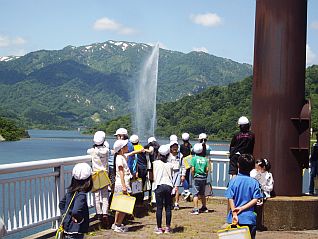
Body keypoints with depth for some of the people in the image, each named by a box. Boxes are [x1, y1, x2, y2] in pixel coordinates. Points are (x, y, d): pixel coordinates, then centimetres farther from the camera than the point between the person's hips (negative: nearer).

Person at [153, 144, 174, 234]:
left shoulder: (155, 163, 3)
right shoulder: (170, 165, 9)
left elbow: (154, 177, 5)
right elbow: (171, 176, 12)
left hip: (159, 186, -2)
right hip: (169, 186, 2)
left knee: (159, 207, 1)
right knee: (168, 208, 6)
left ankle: (159, 228, 4)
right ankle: (168, 227, 9)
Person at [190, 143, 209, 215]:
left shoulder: (194, 158, -7)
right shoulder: (205, 159, 4)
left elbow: (192, 169, -11)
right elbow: (207, 169, 1)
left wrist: (193, 176, 3)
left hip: (197, 177, -4)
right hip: (204, 178, 4)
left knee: (196, 194, -3)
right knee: (202, 193, 19)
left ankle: (195, 209, -9)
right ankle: (204, 207, 29)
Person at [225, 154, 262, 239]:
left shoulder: (233, 180, -4)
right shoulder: (254, 182, -2)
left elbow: (230, 198, -10)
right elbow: (255, 200, -7)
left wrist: (234, 214, -12)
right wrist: (242, 208, -9)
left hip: (235, 218, 0)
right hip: (249, 218, 0)